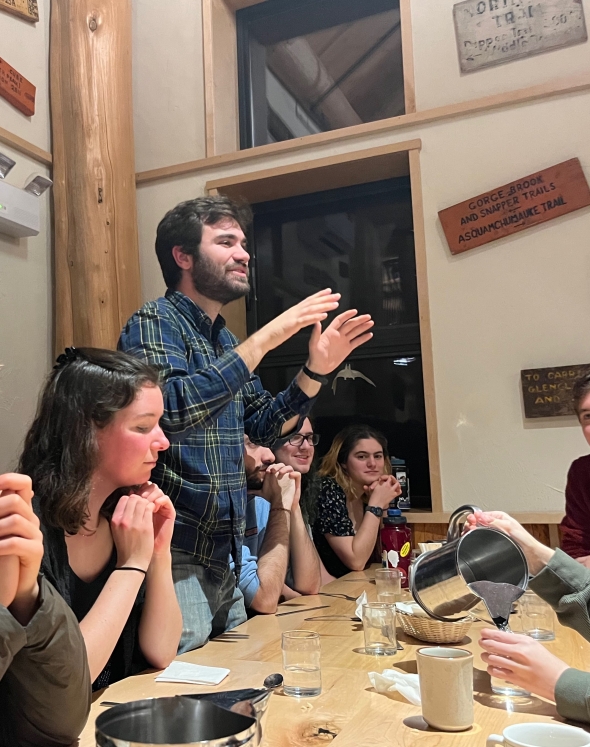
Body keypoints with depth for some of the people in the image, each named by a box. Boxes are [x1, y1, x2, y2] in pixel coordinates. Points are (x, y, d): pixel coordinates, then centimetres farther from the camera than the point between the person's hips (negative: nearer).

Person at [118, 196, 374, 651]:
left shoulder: (224, 339, 14)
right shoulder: (154, 323, -10)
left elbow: (263, 428, 17)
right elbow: (170, 407, -30)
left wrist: (316, 370, 4)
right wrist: (263, 340, -25)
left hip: (225, 555, 8)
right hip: (177, 556, -8)